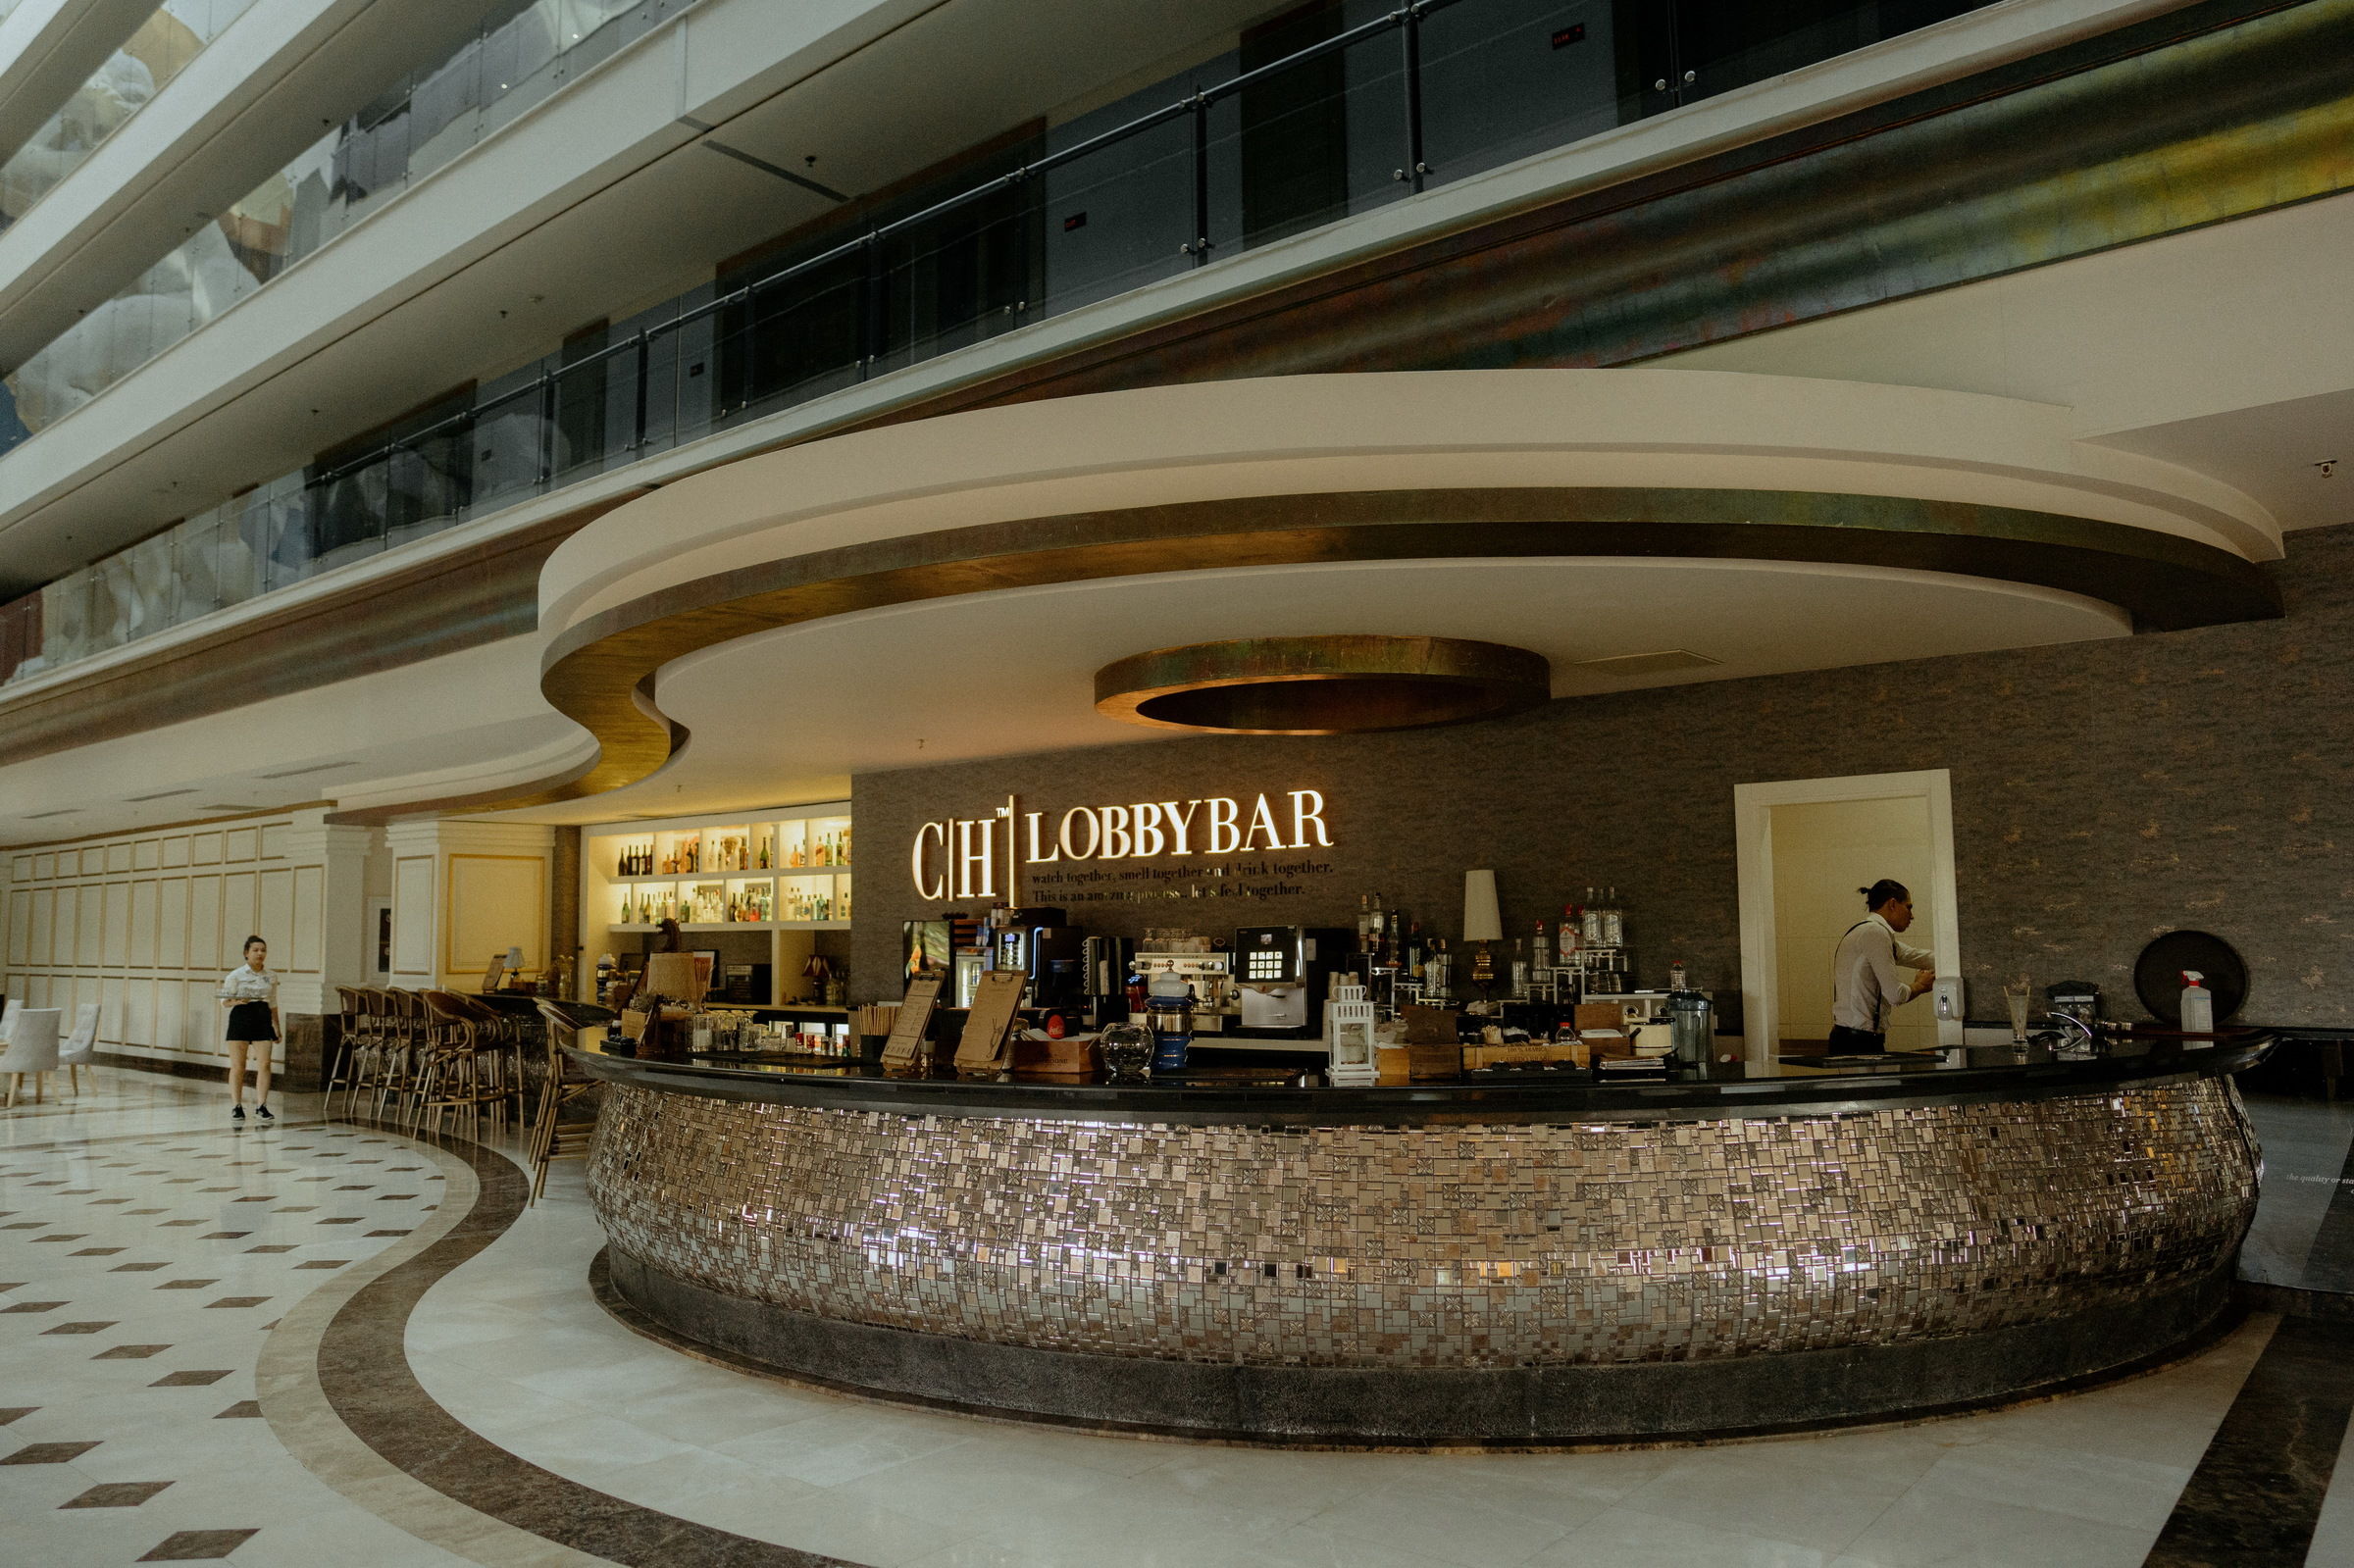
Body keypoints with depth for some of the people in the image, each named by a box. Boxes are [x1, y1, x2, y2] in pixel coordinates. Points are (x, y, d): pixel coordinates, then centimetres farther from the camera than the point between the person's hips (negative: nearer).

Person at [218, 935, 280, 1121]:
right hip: (241, 1017, -3)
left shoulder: (271, 977, 11)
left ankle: (261, 1105, -3)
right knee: (237, 1066, 0)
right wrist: (237, 1001, -22)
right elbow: (224, 1002, 0)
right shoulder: (235, 975, 0)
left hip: (263, 1018, 3)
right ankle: (236, 1106, 10)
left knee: (264, 1064, -6)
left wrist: (276, 1028, 15)